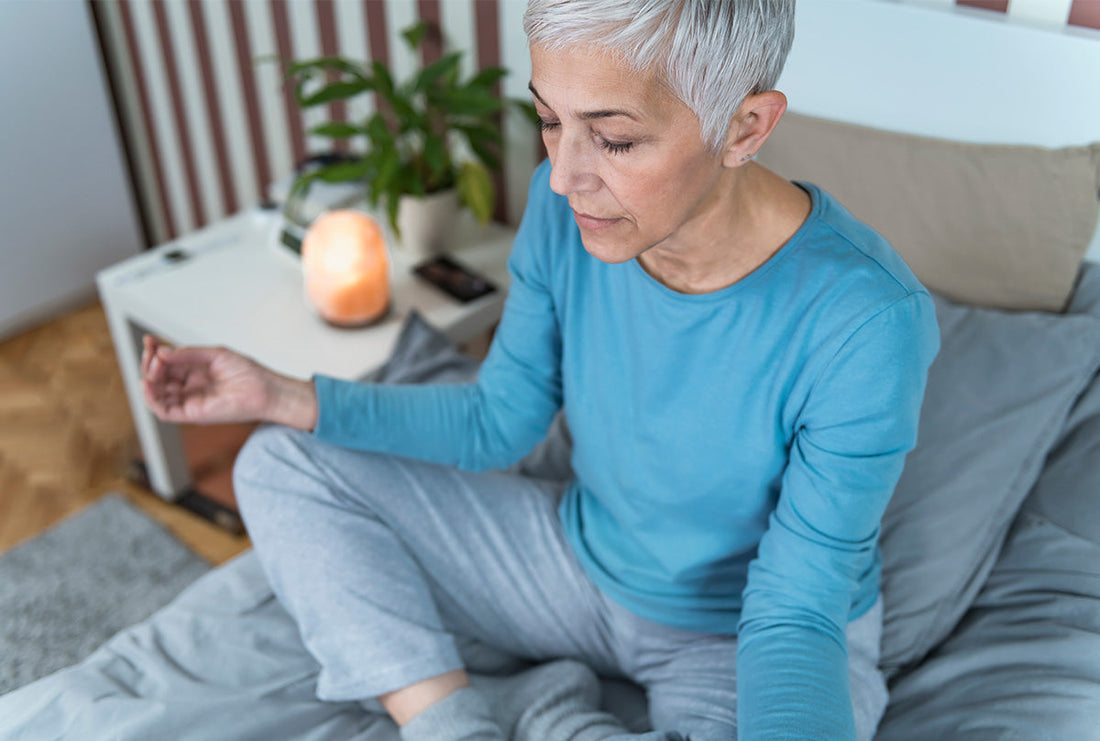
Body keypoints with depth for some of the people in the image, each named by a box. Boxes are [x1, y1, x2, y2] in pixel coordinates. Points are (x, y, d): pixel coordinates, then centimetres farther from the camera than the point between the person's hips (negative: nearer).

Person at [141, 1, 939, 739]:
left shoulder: (865, 323, -30)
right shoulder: (566, 206, -15)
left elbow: (795, 612, -24)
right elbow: (499, 422, -2)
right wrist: (282, 396, -9)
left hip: (746, 639, -4)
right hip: (582, 556, 5)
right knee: (283, 466, -3)